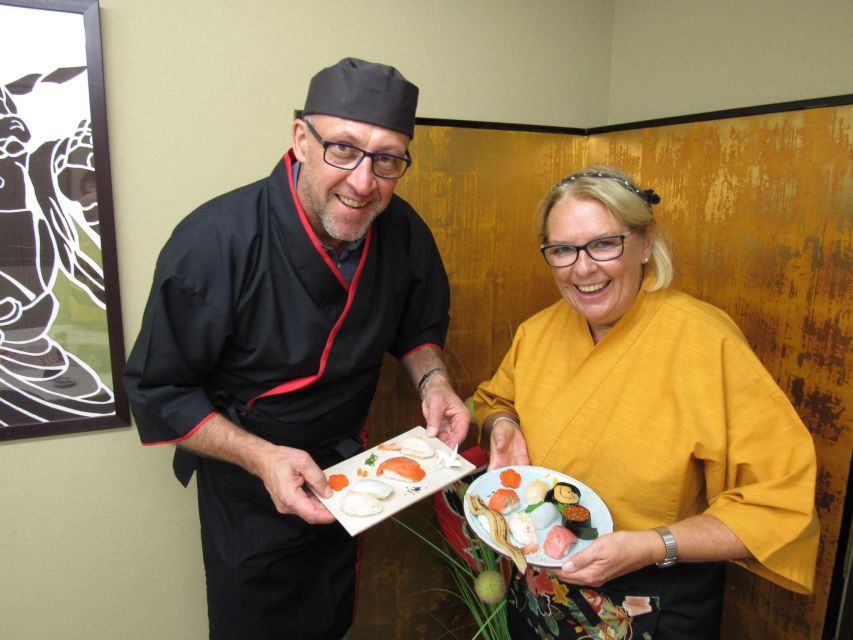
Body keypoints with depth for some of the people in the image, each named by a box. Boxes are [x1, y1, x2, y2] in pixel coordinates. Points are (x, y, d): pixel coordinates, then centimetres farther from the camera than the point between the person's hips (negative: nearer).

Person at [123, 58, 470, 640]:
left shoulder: (403, 232, -16)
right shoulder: (215, 242, -30)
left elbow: (418, 326, 2)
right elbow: (159, 390, -21)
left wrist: (432, 379, -18)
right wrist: (260, 457, -32)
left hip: (347, 468, 4)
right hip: (246, 491, -4)